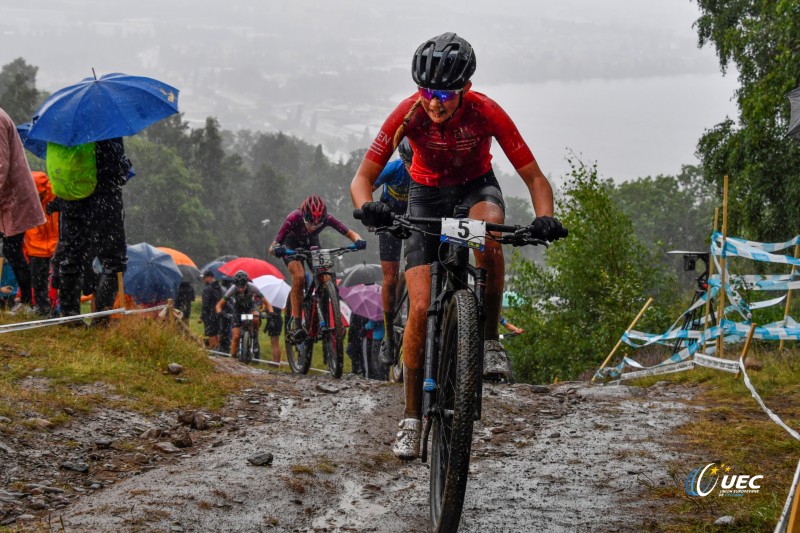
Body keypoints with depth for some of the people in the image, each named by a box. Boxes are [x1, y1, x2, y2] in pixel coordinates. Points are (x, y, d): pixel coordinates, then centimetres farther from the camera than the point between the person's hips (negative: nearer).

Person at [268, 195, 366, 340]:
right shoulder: (293, 218, -37)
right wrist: (277, 250, -59)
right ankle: (295, 321, -22)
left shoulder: (327, 218, -31)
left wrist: (358, 240, -50)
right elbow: (272, 247, -36)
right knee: (299, 276, -27)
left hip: (311, 243, 3)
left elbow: (349, 233, -28)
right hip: (292, 243, -3)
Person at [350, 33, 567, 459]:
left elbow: (533, 177, -24)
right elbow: (363, 178, -22)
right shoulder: (408, 114, -26)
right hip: (427, 192, 1)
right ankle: (412, 417, 1)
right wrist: (368, 207, -45)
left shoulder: (485, 112, -28)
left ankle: (489, 339, -22)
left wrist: (545, 218, -43)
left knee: (489, 233, -40)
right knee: (420, 308, -12)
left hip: (476, 187, -1)